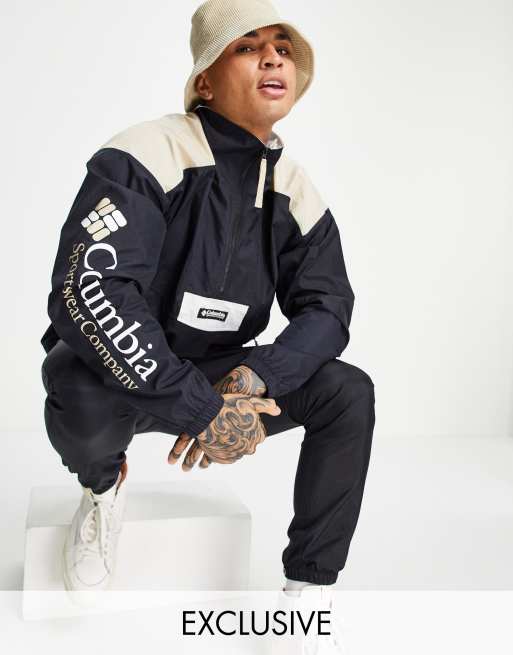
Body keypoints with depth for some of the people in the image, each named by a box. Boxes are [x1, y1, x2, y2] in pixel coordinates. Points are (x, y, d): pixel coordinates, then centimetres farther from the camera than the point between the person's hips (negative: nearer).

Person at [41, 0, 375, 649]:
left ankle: (307, 590, -1)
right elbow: (88, 292, -33)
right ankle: (104, 487, 0)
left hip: (219, 374, 5)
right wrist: (203, 408, -34)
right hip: (120, 373, -5)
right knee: (85, 403, -39)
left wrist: (254, 379, -24)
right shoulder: (151, 154, -21)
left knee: (349, 391, -12)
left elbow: (328, 305, -3)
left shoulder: (294, 191, -2)